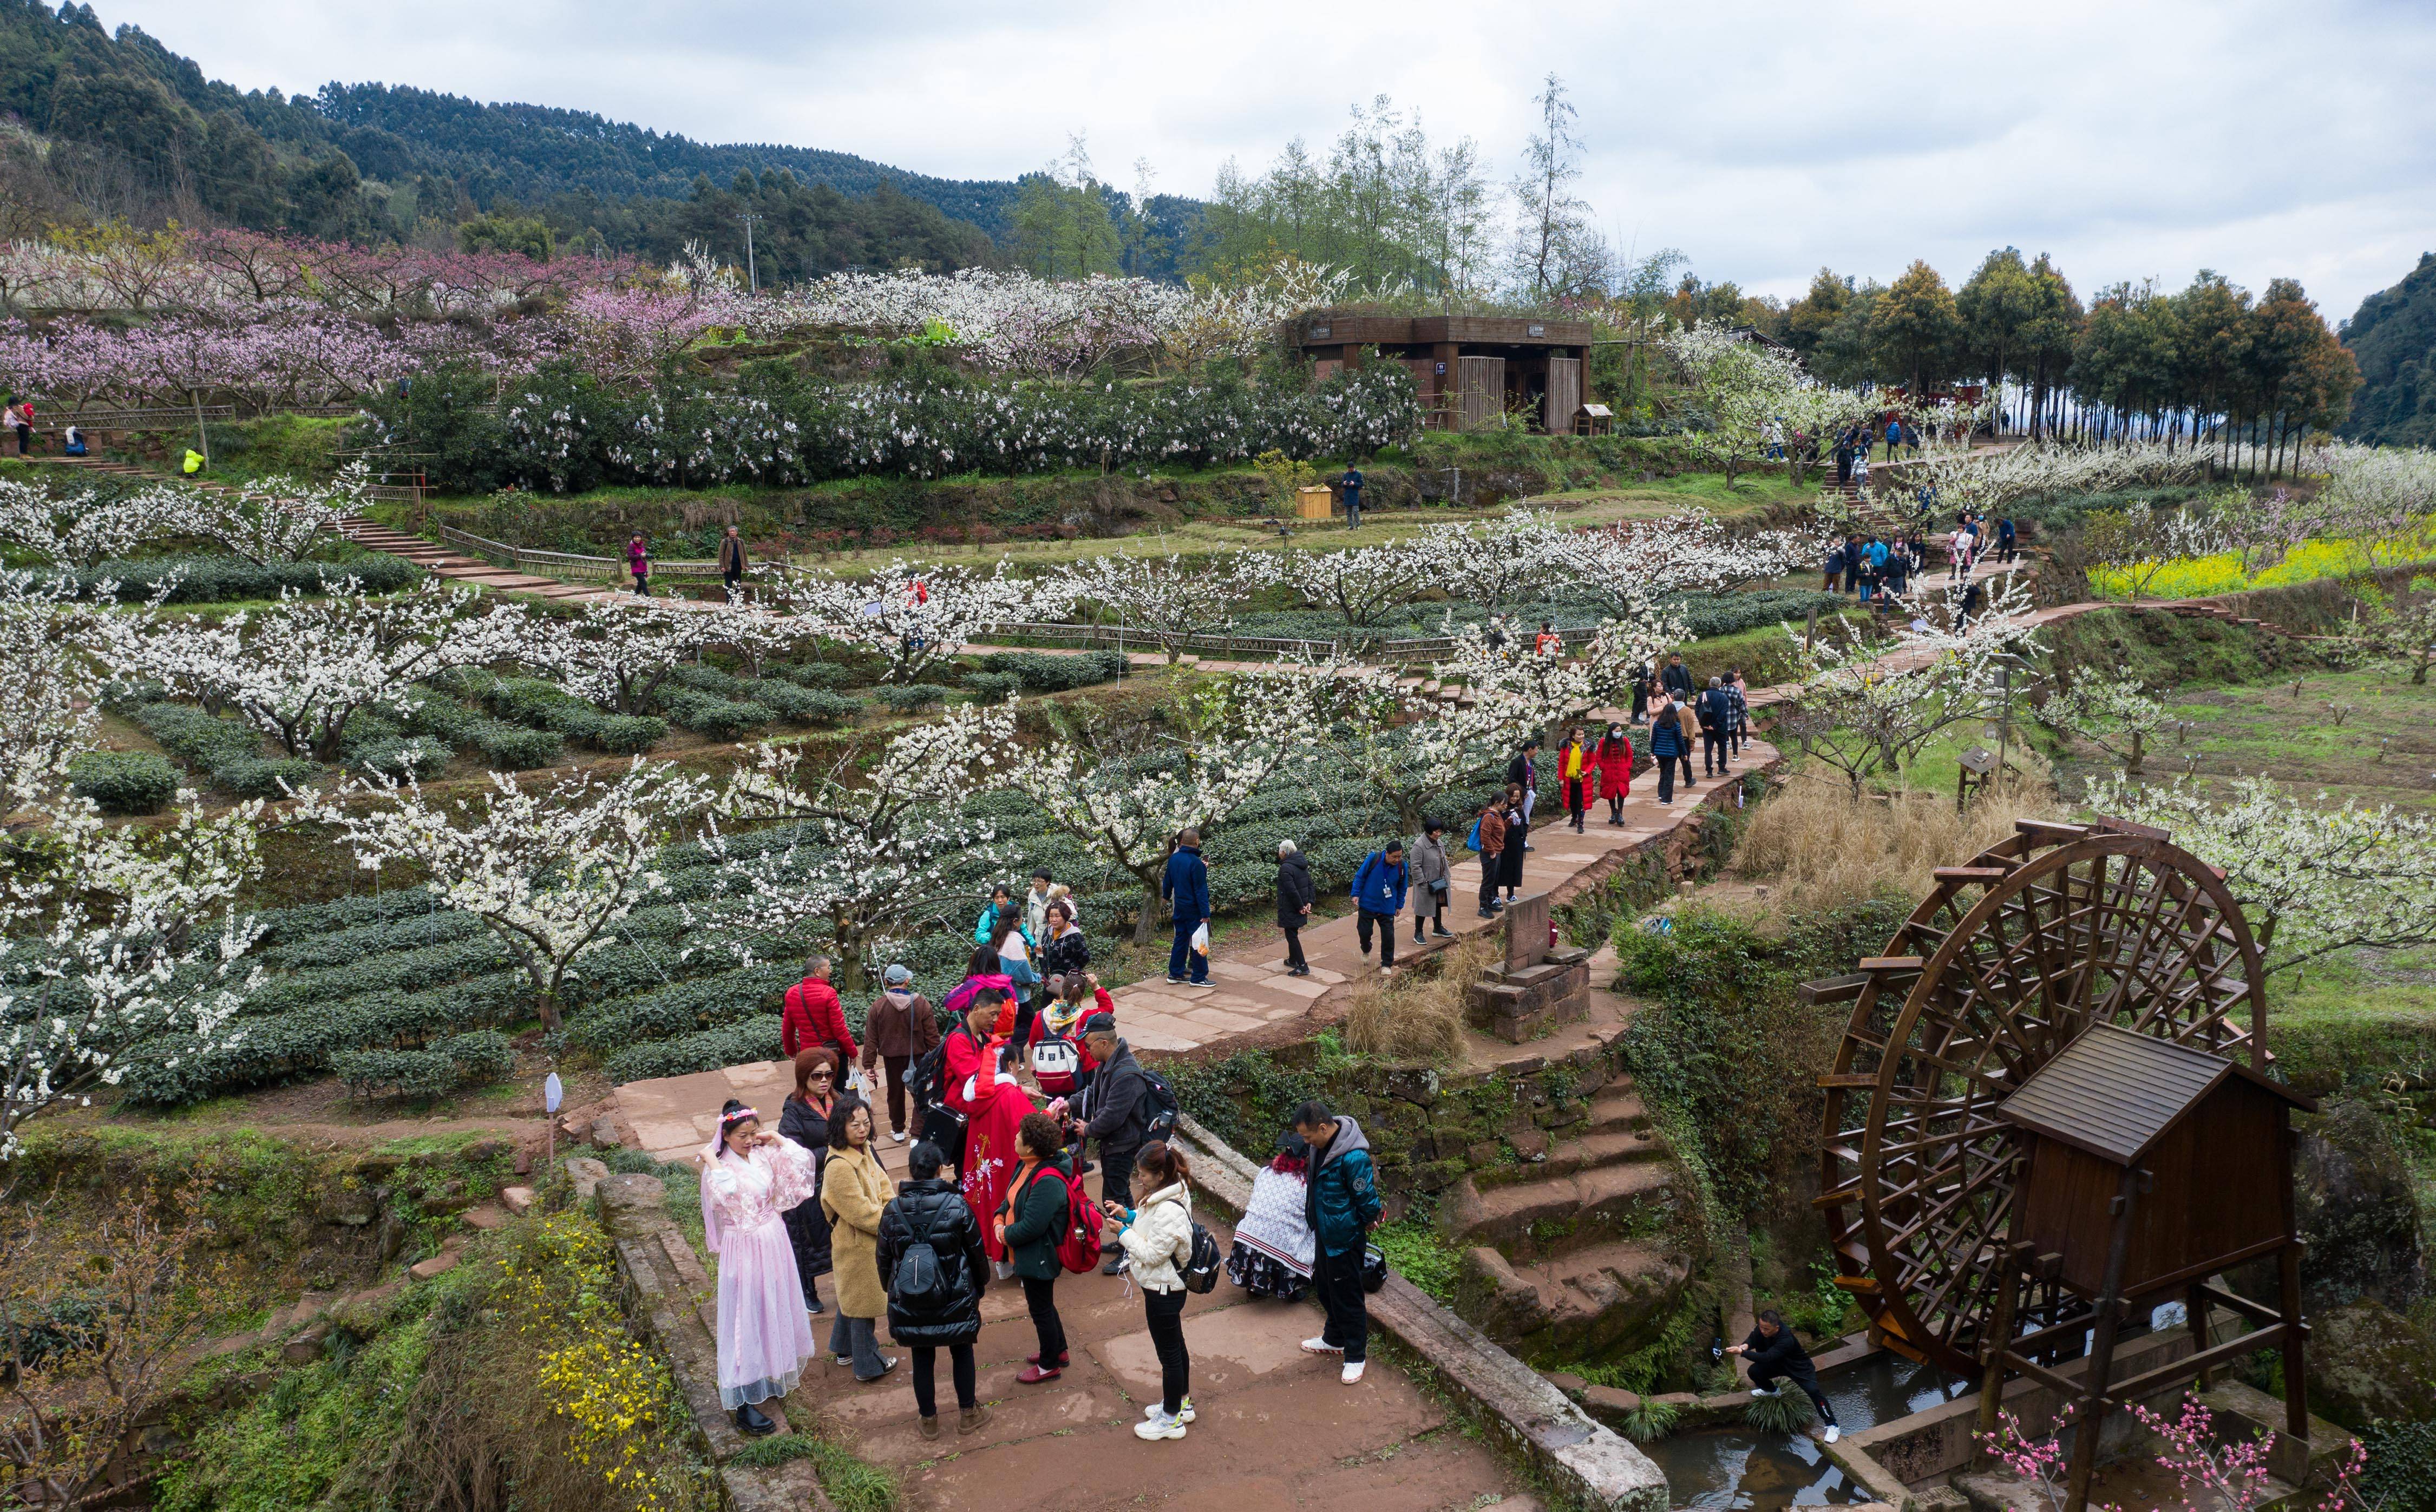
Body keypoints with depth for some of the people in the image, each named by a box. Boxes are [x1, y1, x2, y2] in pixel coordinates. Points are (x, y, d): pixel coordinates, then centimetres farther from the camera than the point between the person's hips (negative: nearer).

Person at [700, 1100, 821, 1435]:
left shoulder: (764, 1155, 0)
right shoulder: (718, 1167, -15)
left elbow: (802, 1163, -4)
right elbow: (725, 1194, -34)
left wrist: (777, 1140, -6)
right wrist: (710, 1162, -26)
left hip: (774, 1241, 6)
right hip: (744, 1248, -6)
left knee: (777, 1308, 20)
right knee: (746, 1319, -3)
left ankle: (777, 1366, 42)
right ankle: (743, 1403, 1)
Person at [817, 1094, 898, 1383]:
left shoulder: (863, 1151, -2)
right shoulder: (839, 1166, -31)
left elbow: (883, 1186, 5)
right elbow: (861, 1212, -28)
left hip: (870, 1237, 9)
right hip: (857, 1244, -9)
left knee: (851, 1295, 26)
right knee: (864, 1302, 7)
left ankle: (843, 1349, 45)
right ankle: (868, 1366, 23)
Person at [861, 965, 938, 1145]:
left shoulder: (878, 1005, -10)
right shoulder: (921, 1003, -12)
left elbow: (871, 1039, -7)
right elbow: (932, 1036, -9)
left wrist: (868, 1065, -1)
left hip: (892, 1057, 2)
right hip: (918, 1056, -2)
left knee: (895, 1093, 20)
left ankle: (898, 1131, 35)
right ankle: (917, 1135, 0)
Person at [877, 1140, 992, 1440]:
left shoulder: (892, 1211, -11)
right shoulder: (958, 1206, -16)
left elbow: (884, 1259, 1)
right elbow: (977, 1253, -6)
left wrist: (892, 1289, 19)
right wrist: (980, 1286, 12)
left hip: (909, 1302, 1)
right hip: (955, 1299, -1)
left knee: (922, 1358, 17)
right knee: (962, 1351, 19)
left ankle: (928, 1420, 29)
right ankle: (968, 1414, 29)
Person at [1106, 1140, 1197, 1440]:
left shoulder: (1170, 1212, -33)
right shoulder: (1172, 1190, -3)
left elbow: (1151, 1254, -26)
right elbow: (1154, 1226, 13)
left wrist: (1124, 1232, -16)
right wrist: (1129, 1214, -1)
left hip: (1163, 1291, -10)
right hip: (1168, 1286, 10)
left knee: (1169, 1353, 7)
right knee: (1175, 1346, 24)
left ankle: (1171, 1420, 24)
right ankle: (1182, 1403, 42)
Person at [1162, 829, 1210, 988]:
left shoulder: (1173, 859, 2)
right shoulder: (1196, 863, -21)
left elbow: (1168, 882, 15)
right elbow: (1201, 890, -20)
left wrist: (1166, 896, 34)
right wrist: (1205, 913, -18)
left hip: (1179, 907, 7)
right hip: (1194, 909, -7)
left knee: (1181, 939, 16)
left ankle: (1175, 973, 21)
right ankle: (1199, 978, 5)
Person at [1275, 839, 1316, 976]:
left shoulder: (1285, 868, -21)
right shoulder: (1302, 865, 7)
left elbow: (1291, 891, -25)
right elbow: (1311, 884, 9)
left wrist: (1300, 906, -16)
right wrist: (1309, 902, 2)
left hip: (1290, 909, -9)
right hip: (1300, 906, 9)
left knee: (1292, 936, -2)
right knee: (1293, 934, 23)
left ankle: (1303, 967, -3)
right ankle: (1293, 960, 38)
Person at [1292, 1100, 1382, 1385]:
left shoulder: (1353, 1157, -33)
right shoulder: (1322, 1145, -4)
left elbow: (1368, 1201, -23)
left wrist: (1367, 1222, -6)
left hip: (1344, 1239, -9)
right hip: (1325, 1233, 9)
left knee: (1347, 1297, 5)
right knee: (1325, 1287, 25)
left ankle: (1356, 1356, 22)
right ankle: (1334, 1340, 45)